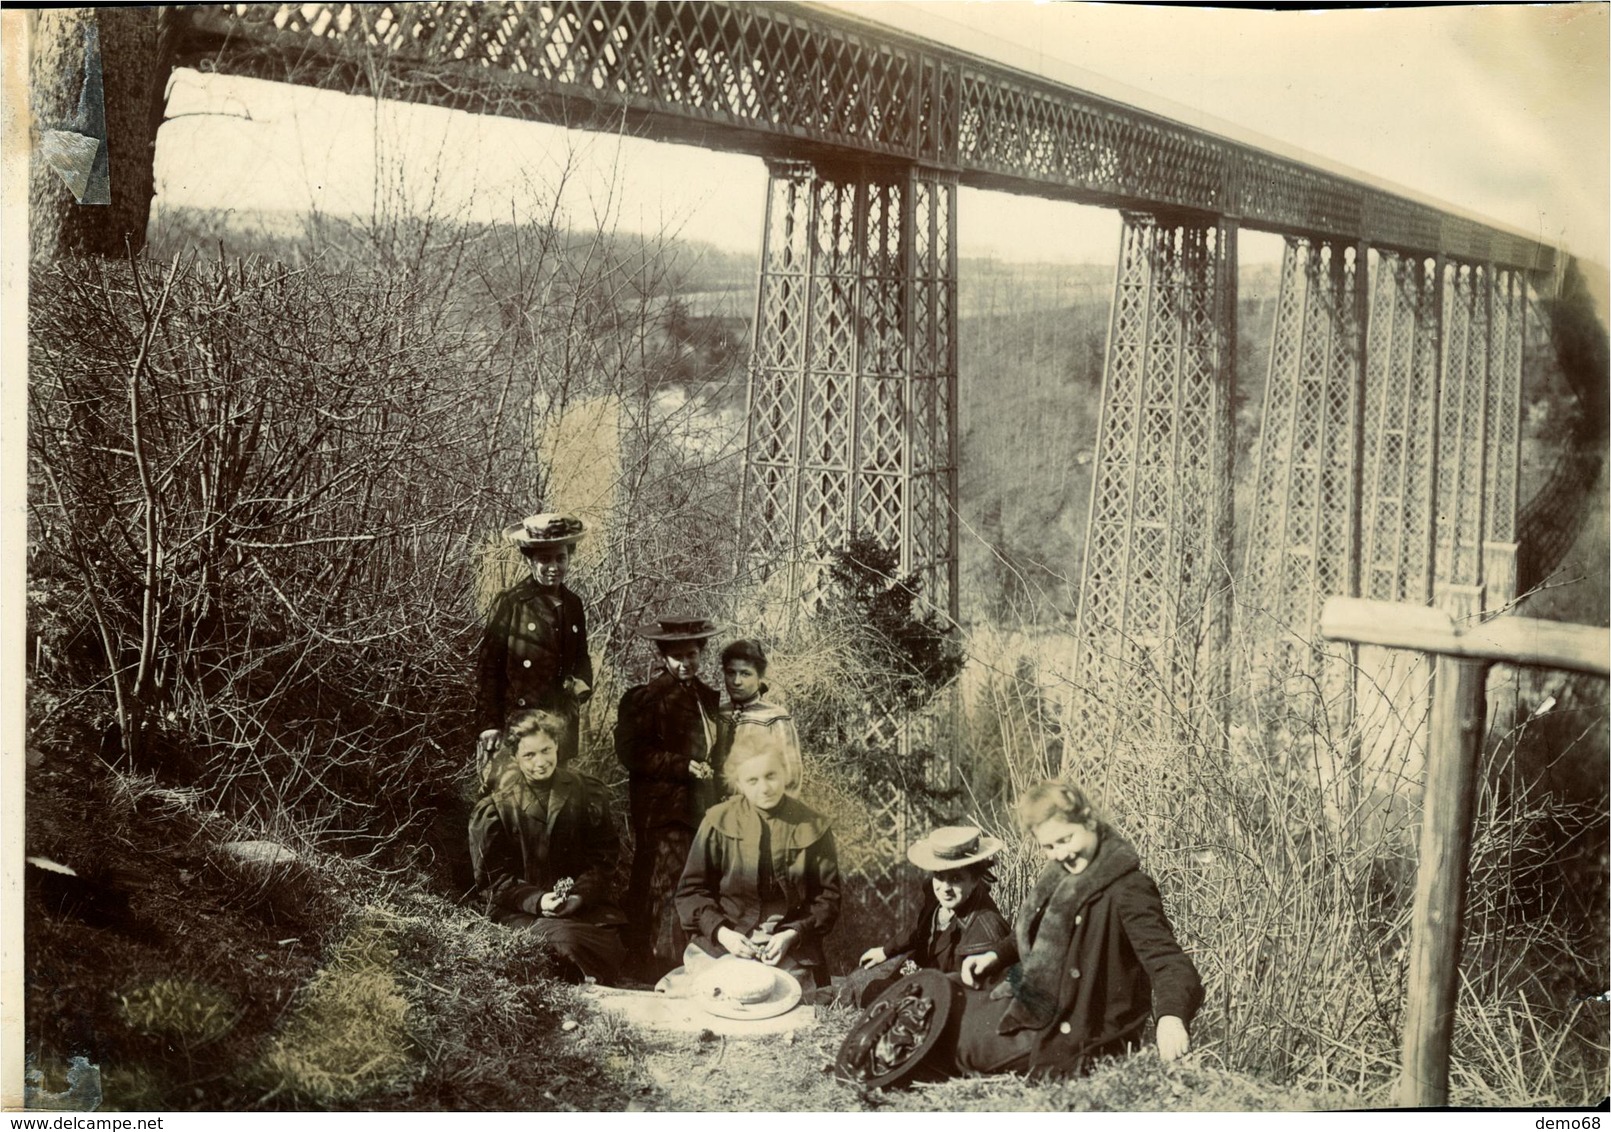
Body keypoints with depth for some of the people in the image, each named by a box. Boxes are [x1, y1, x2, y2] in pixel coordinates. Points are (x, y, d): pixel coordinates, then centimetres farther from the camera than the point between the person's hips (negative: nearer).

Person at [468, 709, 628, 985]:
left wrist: (581, 894, -12)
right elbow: (493, 877, 2)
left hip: (584, 904, 2)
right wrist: (537, 901, -15)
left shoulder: (588, 792, 7)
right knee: (567, 940, -32)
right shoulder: (493, 810, 2)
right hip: (521, 911, -2)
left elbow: (604, 856, 7)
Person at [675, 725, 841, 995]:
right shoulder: (718, 823, -1)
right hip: (720, 947, 0)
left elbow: (827, 896, 5)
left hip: (791, 952, 0)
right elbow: (691, 889, 4)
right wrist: (720, 932, -11)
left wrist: (793, 935, -10)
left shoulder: (813, 827, 1)